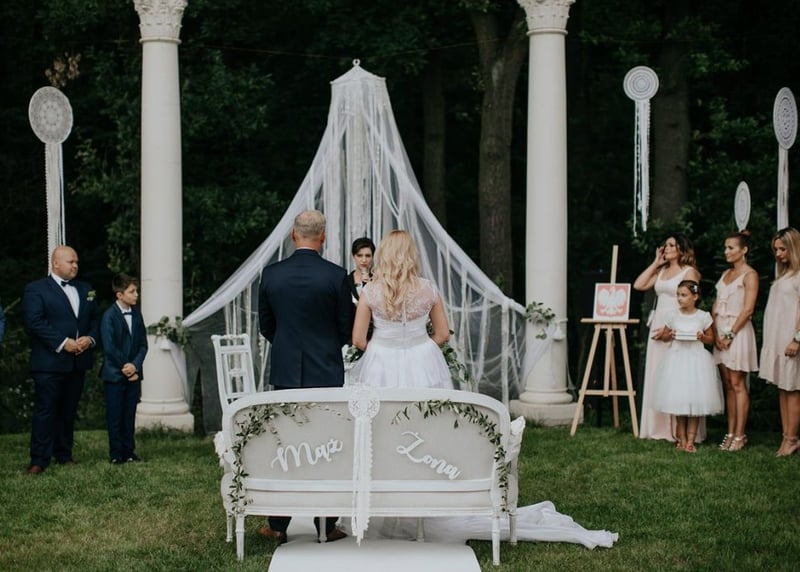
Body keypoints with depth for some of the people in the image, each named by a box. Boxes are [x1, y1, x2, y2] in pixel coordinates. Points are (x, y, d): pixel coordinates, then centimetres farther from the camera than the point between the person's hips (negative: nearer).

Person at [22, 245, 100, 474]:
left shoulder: (85, 290, 16)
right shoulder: (36, 290, -3)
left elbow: (95, 319, 17)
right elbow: (35, 322, -13)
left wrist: (90, 339, -3)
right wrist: (63, 343, -17)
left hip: (78, 362, 6)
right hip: (49, 362, -6)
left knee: (68, 411, 11)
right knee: (45, 410, -5)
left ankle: (64, 454, 19)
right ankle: (39, 460, -2)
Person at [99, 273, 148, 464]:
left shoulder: (136, 314, 8)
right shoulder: (109, 316, -10)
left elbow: (143, 344, 7)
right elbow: (109, 348, -14)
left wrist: (135, 365, -8)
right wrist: (125, 367, -12)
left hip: (133, 374, 5)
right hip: (114, 374, -5)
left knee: (129, 415, 9)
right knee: (115, 416, 2)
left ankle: (129, 452, 16)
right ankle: (116, 454, 8)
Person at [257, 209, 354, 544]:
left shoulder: (271, 274, -2)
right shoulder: (335, 275, -10)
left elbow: (265, 325, 8)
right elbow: (346, 327, -3)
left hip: (285, 371, 2)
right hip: (326, 372, -2)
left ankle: (278, 526, 13)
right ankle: (326, 526, 9)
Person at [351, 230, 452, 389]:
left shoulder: (370, 291, -9)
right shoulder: (428, 289, -6)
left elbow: (358, 340, -4)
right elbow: (443, 335, 3)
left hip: (382, 365, -1)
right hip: (422, 365, 1)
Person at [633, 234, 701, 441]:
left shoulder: (689, 272, -3)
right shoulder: (661, 271, 18)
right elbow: (639, 285, 8)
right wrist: (655, 263, 9)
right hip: (658, 324, 7)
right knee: (657, 377, 5)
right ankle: (659, 427, 9)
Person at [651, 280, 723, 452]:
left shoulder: (703, 317, -2)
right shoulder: (673, 315, 3)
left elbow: (711, 339, 8)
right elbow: (664, 336, 14)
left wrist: (702, 337, -12)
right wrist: (670, 335, -7)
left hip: (697, 359, -2)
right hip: (677, 359, 2)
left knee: (695, 400, -2)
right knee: (678, 399, 2)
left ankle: (690, 440, 5)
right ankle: (681, 438, 13)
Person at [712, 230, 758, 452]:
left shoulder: (749, 275, -7)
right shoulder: (726, 274, 15)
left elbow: (748, 310, -13)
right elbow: (716, 306, 12)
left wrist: (730, 335, -15)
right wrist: (716, 334, -1)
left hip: (738, 330, -7)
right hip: (721, 332, 7)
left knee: (737, 384, -6)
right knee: (728, 385, 7)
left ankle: (740, 435, -3)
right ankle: (730, 432, 11)